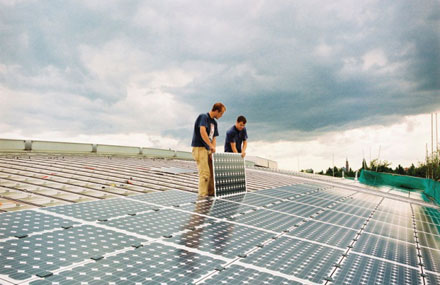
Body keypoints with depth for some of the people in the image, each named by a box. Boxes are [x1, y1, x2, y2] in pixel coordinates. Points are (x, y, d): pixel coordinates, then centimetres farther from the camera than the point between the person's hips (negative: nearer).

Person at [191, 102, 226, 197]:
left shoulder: (214, 122, 16)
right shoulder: (203, 117, -10)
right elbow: (202, 131, -25)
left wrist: (213, 151, 2)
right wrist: (211, 146, -23)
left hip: (208, 149, 9)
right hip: (199, 148, -9)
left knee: (212, 172, 10)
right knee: (205, 173, -13)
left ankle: (211, 192, 19)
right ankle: (203, 195, -9)